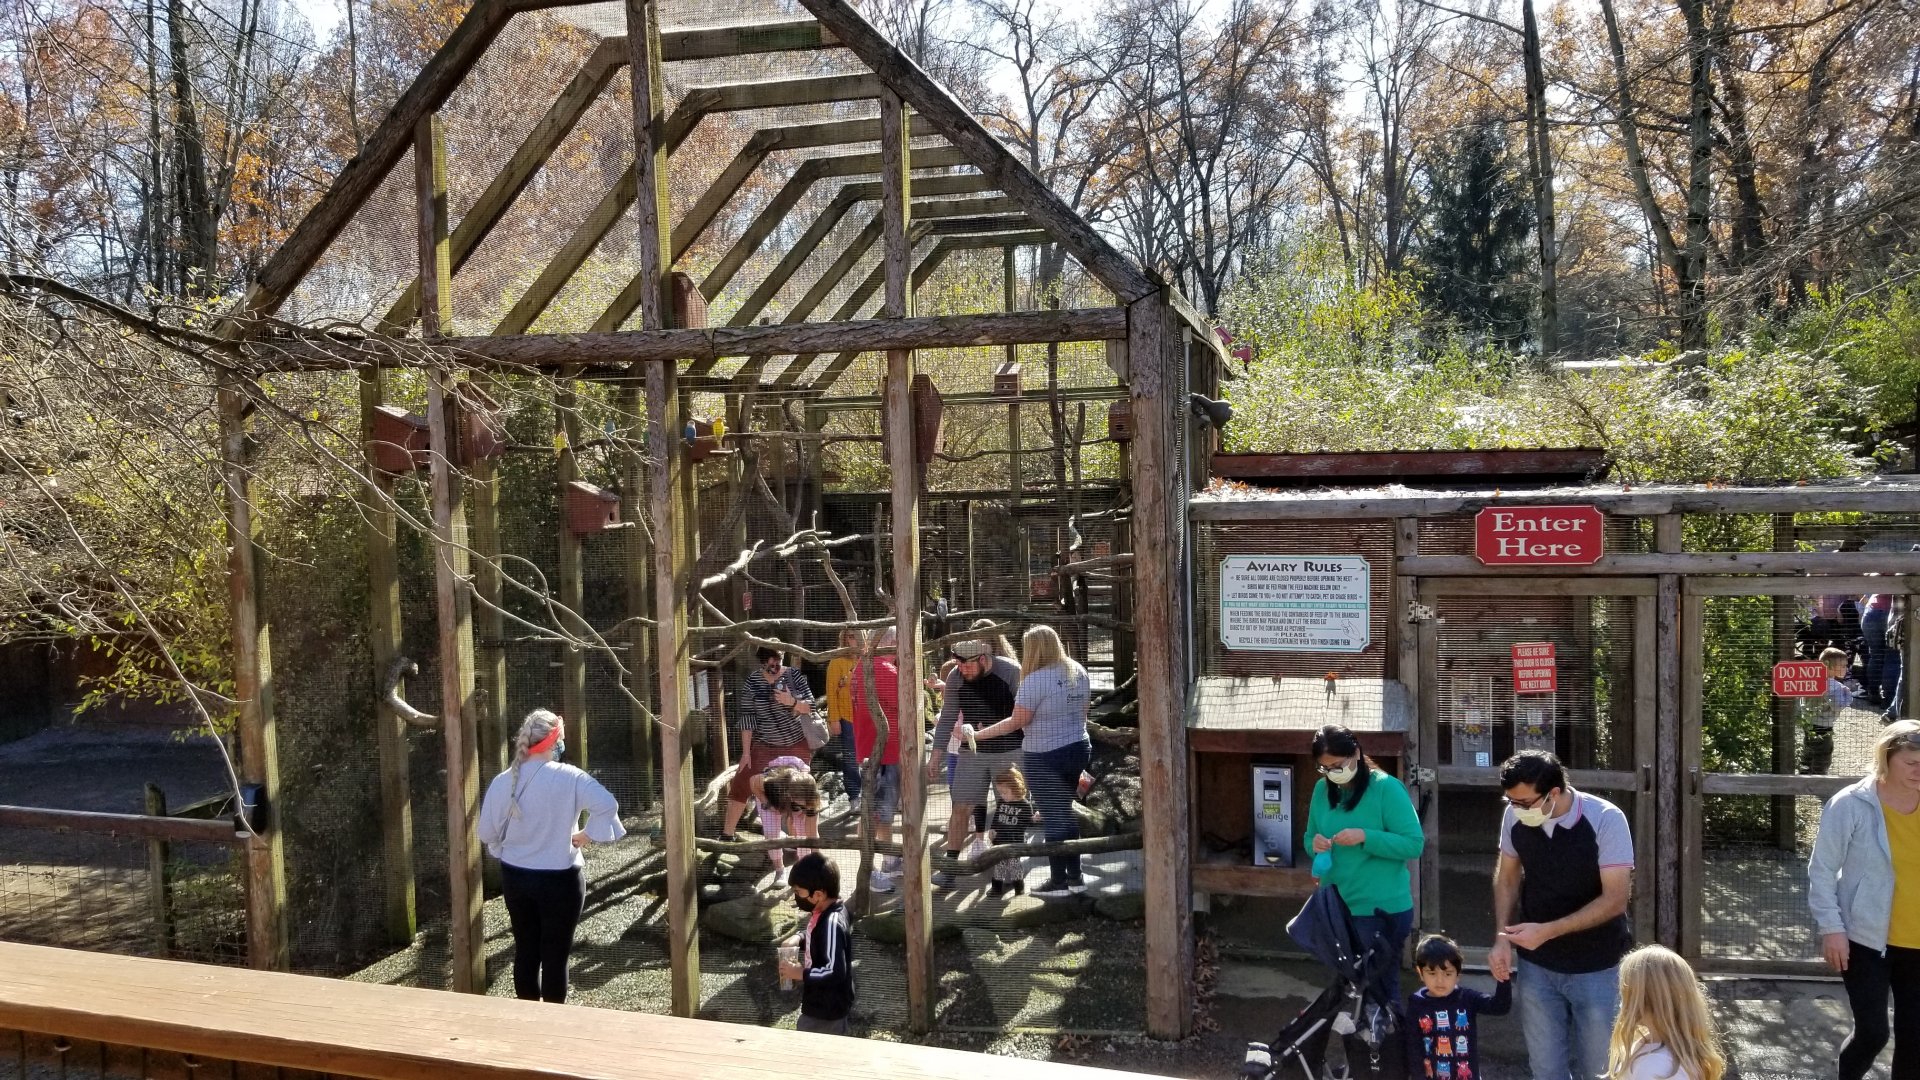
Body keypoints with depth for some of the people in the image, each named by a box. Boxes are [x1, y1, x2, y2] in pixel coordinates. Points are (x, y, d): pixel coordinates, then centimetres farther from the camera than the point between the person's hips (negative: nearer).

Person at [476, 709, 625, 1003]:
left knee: (525, 950, 17)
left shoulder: (502, 782, -5)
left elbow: (487, 833, 3)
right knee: (555, 954, 7)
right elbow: (607, 805, -28)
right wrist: (589, 835, -13)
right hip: (559, 880, -4)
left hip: (515, 877, 4)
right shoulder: (568, 778, -17)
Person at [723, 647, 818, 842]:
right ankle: (727, 834, 13)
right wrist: (746, 751, -12)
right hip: (764, 745, -1)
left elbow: (811, 706, -5)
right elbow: (747, 717, -10)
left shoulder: (795, 675, -5)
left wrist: (792, 702, -25)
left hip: (797, 744, 1)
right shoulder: (752, 682, -10)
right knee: (742, 785, -2)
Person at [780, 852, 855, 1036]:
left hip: (827, 1009, -9)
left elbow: (835, 972, -32)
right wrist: (800, 939, 2)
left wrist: (801, 974, -23)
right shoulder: (823, 912, -1)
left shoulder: (832, 923, -30)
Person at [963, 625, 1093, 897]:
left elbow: (1017, 722, -17)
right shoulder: (1079, 672, 4)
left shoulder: (1036, 679, -19)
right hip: (1078, 749, 7)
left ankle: (1058, 881, 11)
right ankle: (1075, 877, 22)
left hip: (1045, 757, -7)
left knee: (1053, 818, 2)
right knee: (1065, 812, 17)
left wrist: (980, 734, -9)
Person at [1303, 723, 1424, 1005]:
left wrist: (1365, 837, -26)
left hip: (1382, 909, -6)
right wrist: (1315, 843, -10)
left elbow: (1415, 843, -15)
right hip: (1336, 908, 6)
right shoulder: (1322, 790, 4)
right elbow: (1310, 837, 14)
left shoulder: (1386, 788, -13)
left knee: (1379, 989, 3)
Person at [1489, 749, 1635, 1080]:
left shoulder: (1606, 820, -20)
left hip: (1596, 969, -3)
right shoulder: (1515, 816, -8)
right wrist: (1502, 938, -5)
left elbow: (1615, 899, -21)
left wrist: (1546, 931, -25)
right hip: (1536, 966, 3)